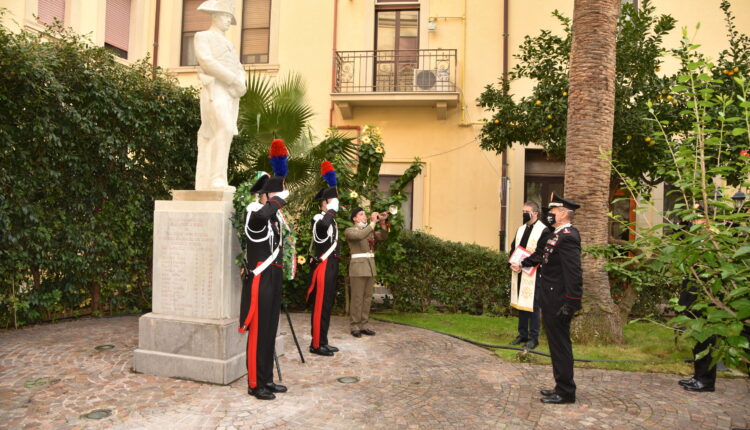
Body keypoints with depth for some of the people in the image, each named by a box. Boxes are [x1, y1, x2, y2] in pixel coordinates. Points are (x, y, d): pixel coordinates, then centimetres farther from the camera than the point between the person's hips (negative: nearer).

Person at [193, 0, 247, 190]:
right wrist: (233, 79, -14)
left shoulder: (228, 44, 32)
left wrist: (241, 84, -3)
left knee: (210, 138, 1)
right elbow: (207, 62, -8)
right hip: (215, 90, -6)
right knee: (224, 130, -25)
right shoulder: (202, 37, 10)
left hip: (232, 93, 7)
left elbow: (239, 69, 21)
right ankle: (217, 179, -30)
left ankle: (204, 183, -2)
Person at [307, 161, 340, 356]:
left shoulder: (331, 219, 16)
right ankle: (316, 344, 2)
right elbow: (323, 224, -40)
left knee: (328, 305, 13)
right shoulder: (318, 218, -13)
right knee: (321, 305, -5)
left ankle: (323, 342, 22)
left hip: (331, 266, 10)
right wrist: (332, 210, -26)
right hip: (323, 267, -10)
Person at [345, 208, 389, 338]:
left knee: (367, 297, 7)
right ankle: (354, 327, 2)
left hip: (371, 266, 7)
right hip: (358, 266, -7)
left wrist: (382, 222, -7)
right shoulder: (349, 231, -3)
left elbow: (383, 237, 7)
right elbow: (360, 236, -23)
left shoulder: (369, 230, 18)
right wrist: (373, 222, -21)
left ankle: (363, 325, 13)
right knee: (357, 298, -5)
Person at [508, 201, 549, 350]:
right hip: (519, 273, 7)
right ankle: (522, 334, 25)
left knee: (532, 305, -1)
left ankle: (533, 338, 10)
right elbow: (513, 247, 18)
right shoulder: (521, 229, 14)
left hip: (533, 275, -7)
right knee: (520, 303, 13)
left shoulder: (543, 230, -10)